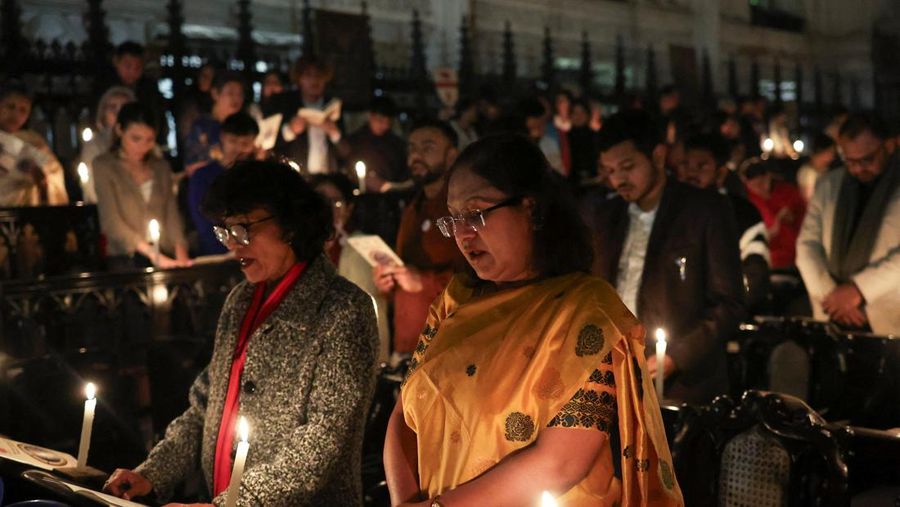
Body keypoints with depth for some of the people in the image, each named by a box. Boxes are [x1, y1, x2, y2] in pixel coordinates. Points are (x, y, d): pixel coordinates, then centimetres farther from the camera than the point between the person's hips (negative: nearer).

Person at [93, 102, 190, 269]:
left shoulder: (161, 166, 14)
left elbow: (171, 213, 9)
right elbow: (111, 221, -7)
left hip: (165, 258, 3)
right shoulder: (104, 166, 1)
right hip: (125, 260, -3)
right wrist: (152, 254, -16)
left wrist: (180, 254, -7)